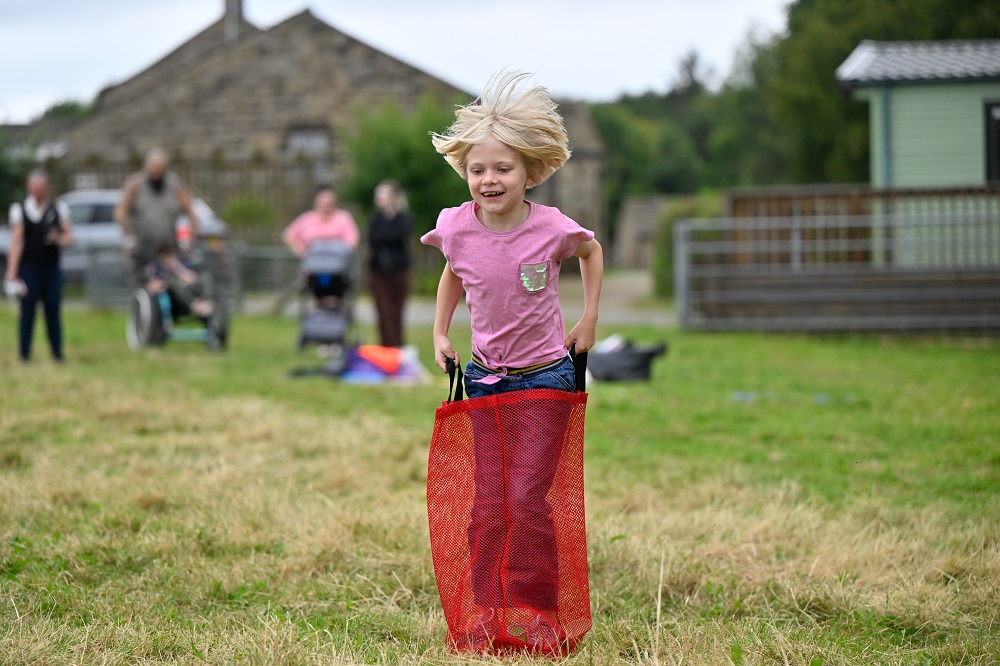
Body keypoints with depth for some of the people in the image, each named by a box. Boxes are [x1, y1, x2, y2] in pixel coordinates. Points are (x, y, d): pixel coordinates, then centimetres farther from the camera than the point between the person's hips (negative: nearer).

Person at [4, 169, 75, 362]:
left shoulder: (59, 208, 8)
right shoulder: (19, 210, 2)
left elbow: (69, 238, 7)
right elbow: (16, 243, -2)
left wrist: (59, 239, -17)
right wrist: (12, 273, -9)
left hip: (52, 268, 2)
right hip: (28, 269, -2)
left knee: (53, 312, 2)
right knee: (27, 312, -1)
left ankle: (58, 355, 7)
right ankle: (24, 355, 4)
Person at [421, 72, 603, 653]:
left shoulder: (551, 228, -16)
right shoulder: (456, 228, -9)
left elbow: (592, 251, 7)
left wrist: (589, 321, 6)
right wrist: (441, 333, 10)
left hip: (545, 375, -3)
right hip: (485, 376, 3)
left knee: (528, 497, -8)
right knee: (488, 501, 1)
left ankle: (540, 613, 4)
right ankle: (486, 612, 9)